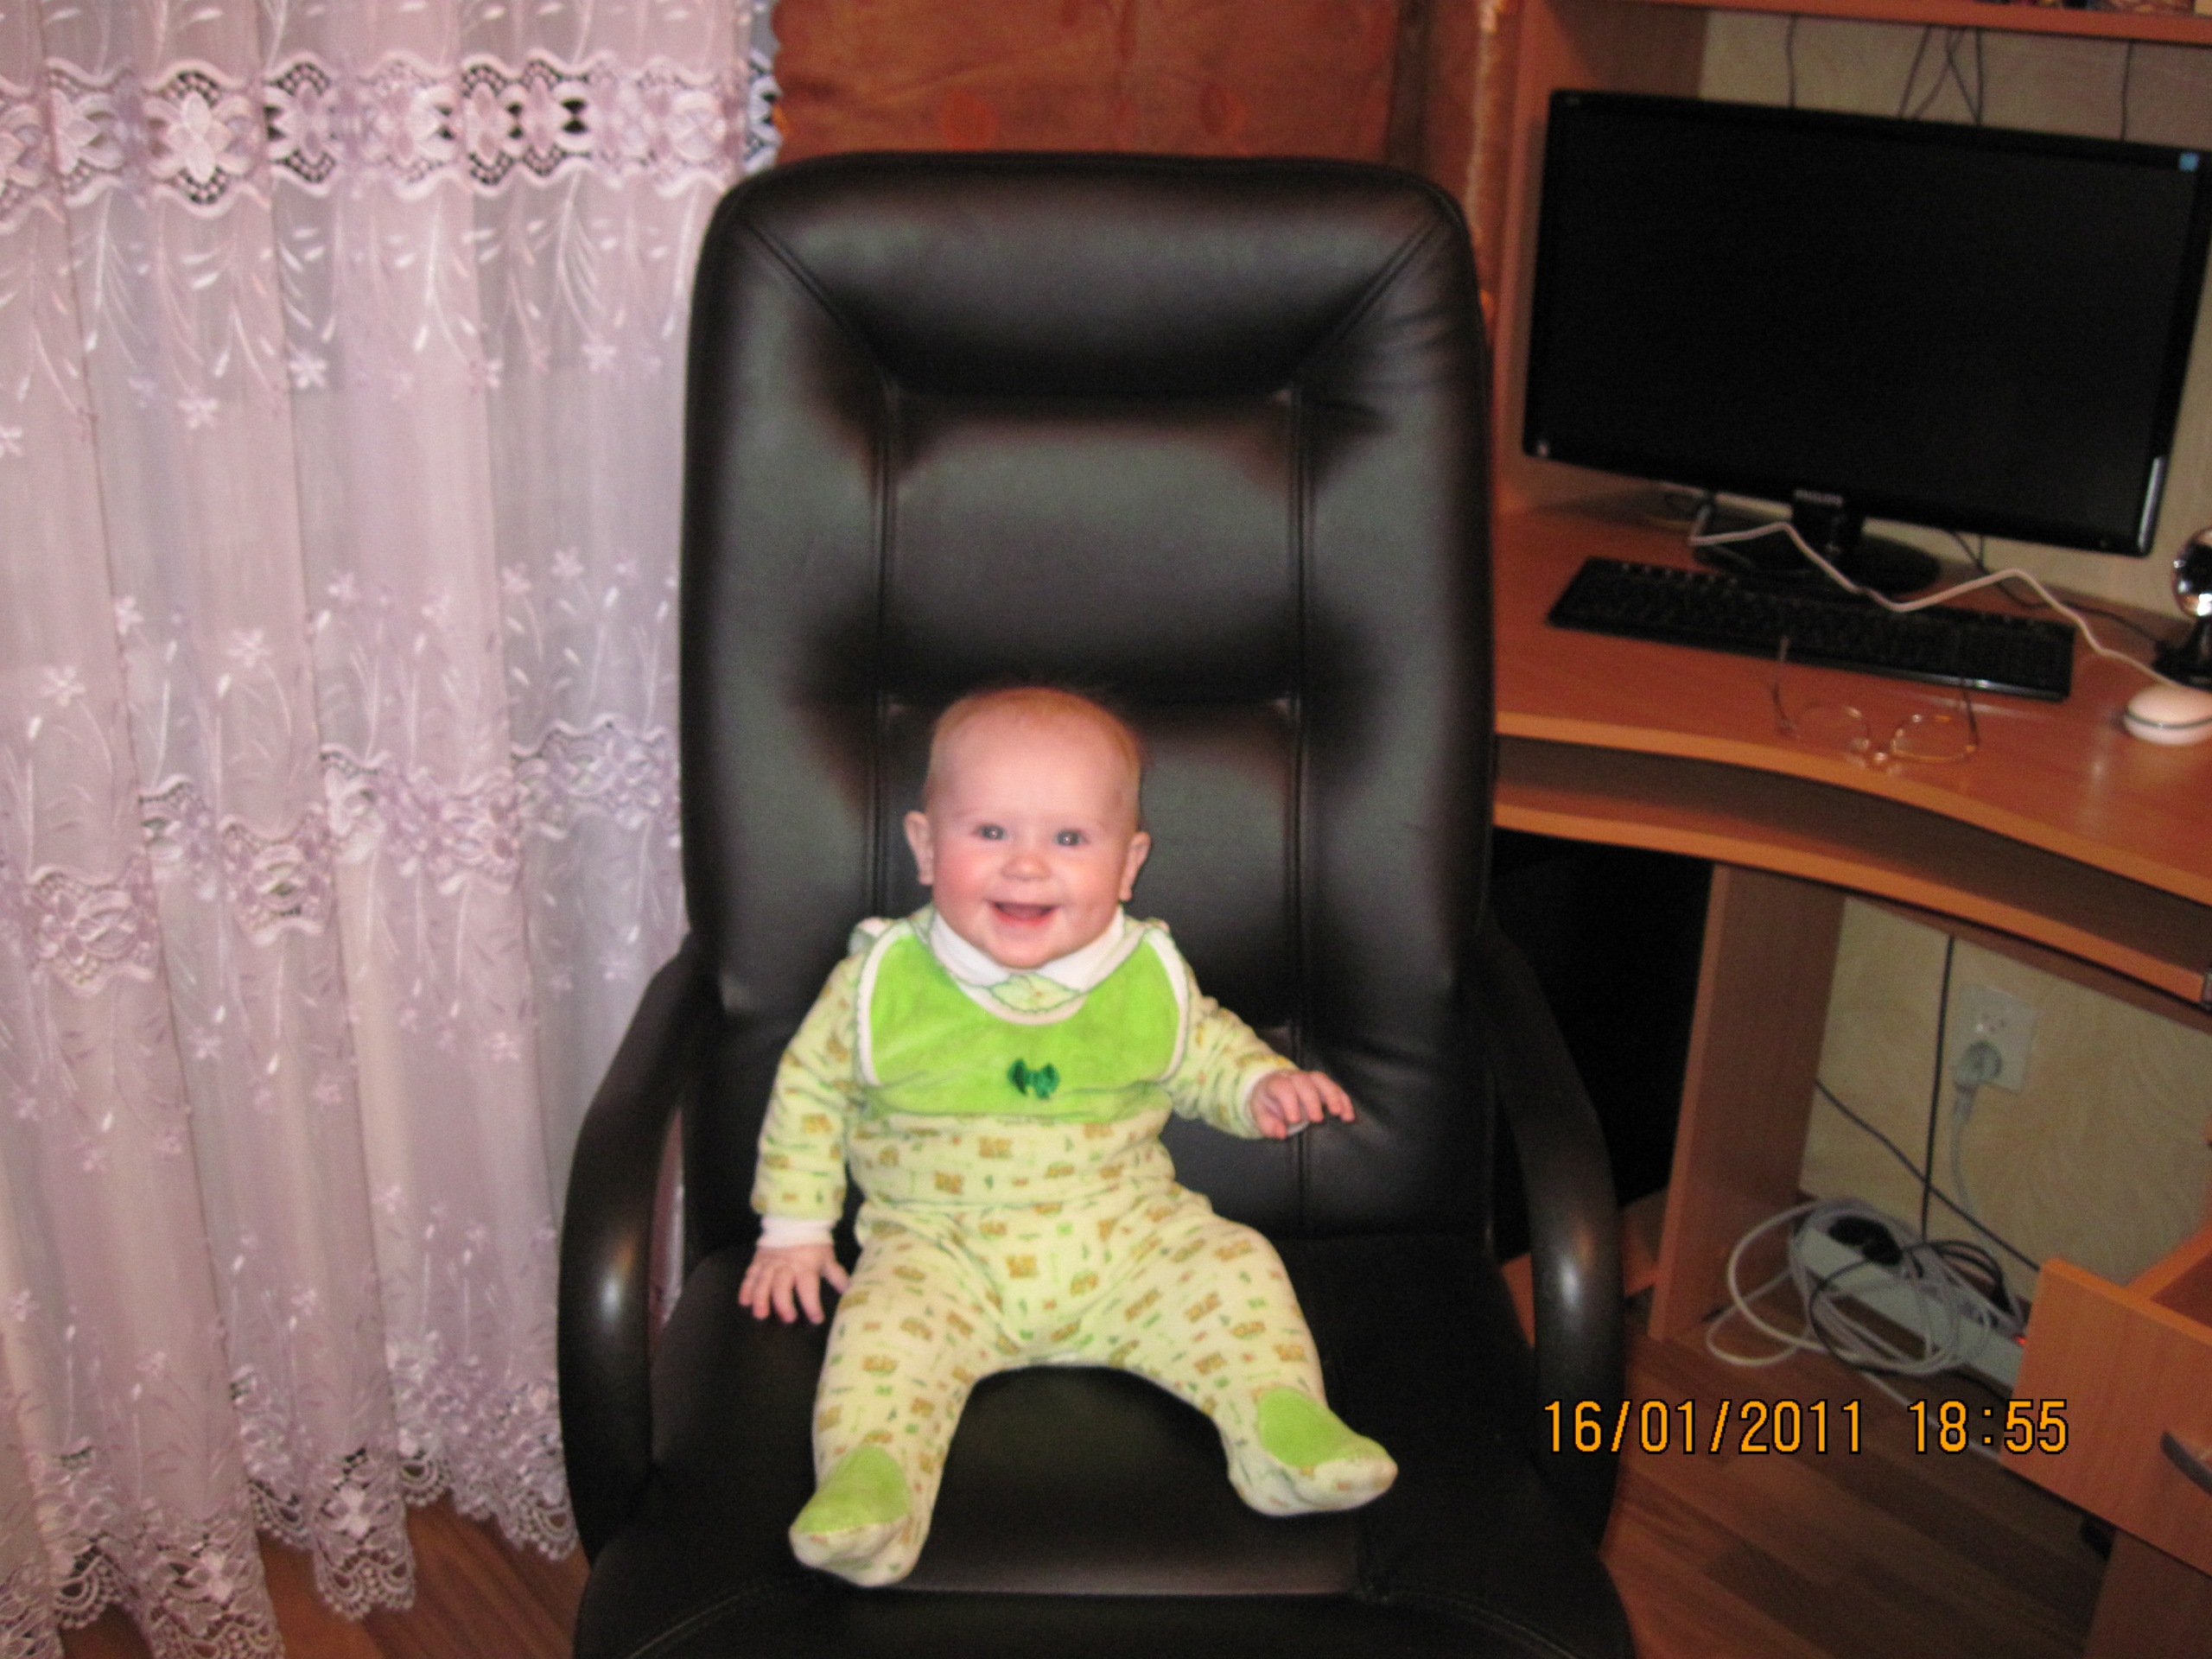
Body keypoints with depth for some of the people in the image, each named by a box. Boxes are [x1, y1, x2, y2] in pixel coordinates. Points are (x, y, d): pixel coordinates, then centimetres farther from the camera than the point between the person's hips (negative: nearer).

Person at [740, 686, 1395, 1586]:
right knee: (889, 1318, -29)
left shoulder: (1149, 978, 0)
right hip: (943, 1248, -1)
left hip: (1124, 1236, 2)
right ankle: (869, 1476, -35)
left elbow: (1205, 1050, 19)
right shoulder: (883, 979, -5)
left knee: (1233, 1268, -19)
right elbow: (810, 1087, 8)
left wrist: (1261, 1084, -3)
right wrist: (794, 1228, 6)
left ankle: (1282, 1419, -18)